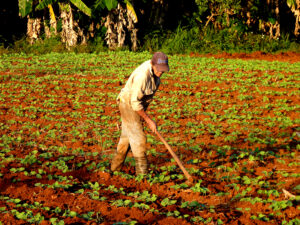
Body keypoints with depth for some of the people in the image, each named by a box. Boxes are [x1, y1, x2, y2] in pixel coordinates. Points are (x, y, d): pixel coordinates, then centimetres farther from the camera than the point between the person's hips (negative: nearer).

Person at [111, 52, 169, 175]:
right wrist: (149, 120, -25)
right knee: (138, 138, -7)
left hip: (138, 104, 9)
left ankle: (115, 168, 28)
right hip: (128, 105, -9)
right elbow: (135, 103, -30)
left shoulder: (155, 69, -7)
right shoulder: (142, 76, -34)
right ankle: (142, 172, -2)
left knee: (127, 137, 17)